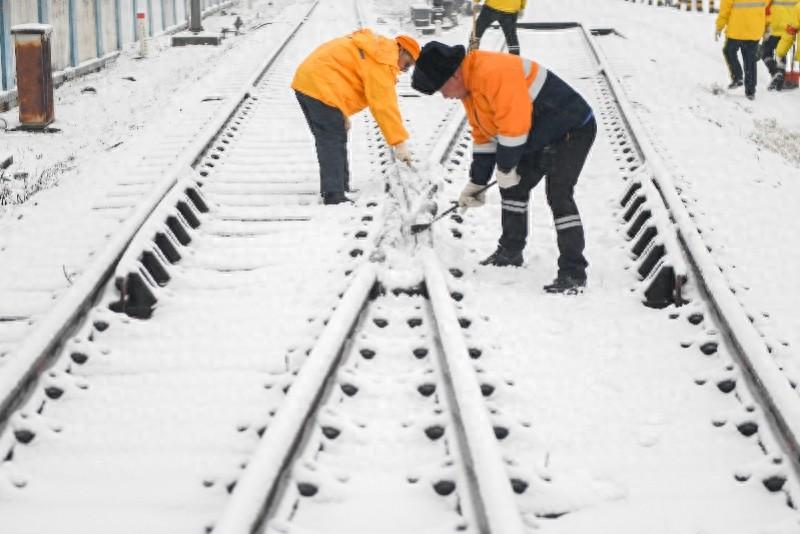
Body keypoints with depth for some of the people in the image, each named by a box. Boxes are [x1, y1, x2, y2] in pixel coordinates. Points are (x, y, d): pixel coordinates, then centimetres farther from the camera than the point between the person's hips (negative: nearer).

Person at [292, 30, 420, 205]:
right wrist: (400, 142, -16)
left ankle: (339, 189, 23)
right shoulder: (383, 61, -12)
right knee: (334, 141, -11)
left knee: (328, 140, 16)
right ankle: (334, 197, -16)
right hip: (321, 88, -11)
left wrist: (341, 115, 22)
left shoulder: (375, 47, 20)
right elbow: (384, 105, -17)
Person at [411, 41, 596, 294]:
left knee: (558, 196, -19)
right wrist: (476, 183, 14)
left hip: (572, 131, -11)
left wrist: (505, 168, -15)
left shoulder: (494, 73, -28)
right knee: (513, 187, 17)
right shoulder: (469, 87, 6)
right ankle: (510, 251, 33)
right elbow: (484, 136, 14)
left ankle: (573, 273, -17)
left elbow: (514, 125, -28)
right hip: (542, 139, 11)